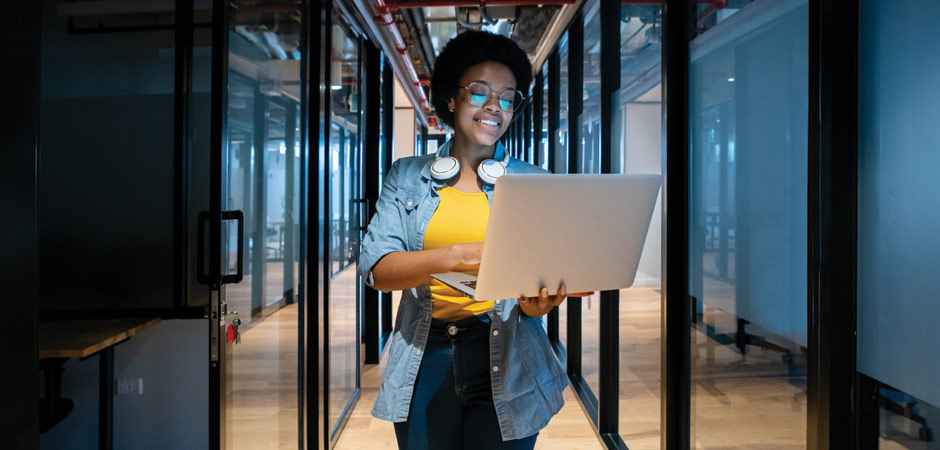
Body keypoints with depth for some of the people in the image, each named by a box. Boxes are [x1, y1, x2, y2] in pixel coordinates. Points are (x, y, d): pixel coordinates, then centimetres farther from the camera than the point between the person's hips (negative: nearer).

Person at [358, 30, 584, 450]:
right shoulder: (407, 176, 5)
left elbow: (543, 272, 4)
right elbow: (374, 268, -8)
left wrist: (537, 304, -21)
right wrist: (457, 256, -25)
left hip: (506, 362, 0)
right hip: (425, 358, 1)